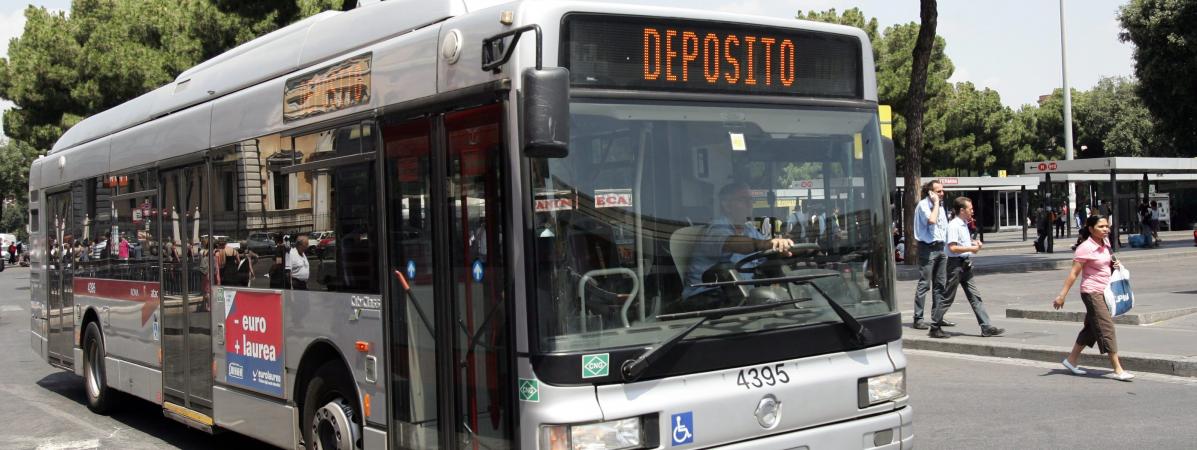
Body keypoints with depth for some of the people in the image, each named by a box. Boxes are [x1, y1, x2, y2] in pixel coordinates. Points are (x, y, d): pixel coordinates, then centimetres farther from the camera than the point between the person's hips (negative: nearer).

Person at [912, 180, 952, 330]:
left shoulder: (940, 204, 17)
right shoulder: (923, 205, -9)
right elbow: (931, 220, -25)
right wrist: (936, 203, -14)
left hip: (941, 247, 8)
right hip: (928, 248, -8)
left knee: (940, 284, 9)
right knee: (924, 284, -8)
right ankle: (918, 319, -5)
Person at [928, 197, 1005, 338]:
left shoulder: (964, 225, 14)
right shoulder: (953, 225, -15)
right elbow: (953, 248, -23)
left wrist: (974, 243, 11)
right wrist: (971, 249, -17)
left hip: (965, 265, 9)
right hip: (956, 264, -9)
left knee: (975, 297, 6)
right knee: (948, 298, -2)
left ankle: (986, 328, 5)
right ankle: (934, 328, 7)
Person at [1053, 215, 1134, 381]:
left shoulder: (1105, 244, 8)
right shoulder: (1085, 248, -15)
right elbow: (1074, 273, -15)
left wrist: (1114, 265, 2)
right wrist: (1062, 295, -17)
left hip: (1104, 292, 9)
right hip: (1092, 292, -9)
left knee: (1092, 328, 15)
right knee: (1107, 329, -10)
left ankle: (1071, 360, 27)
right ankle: (1118, 370, -8)